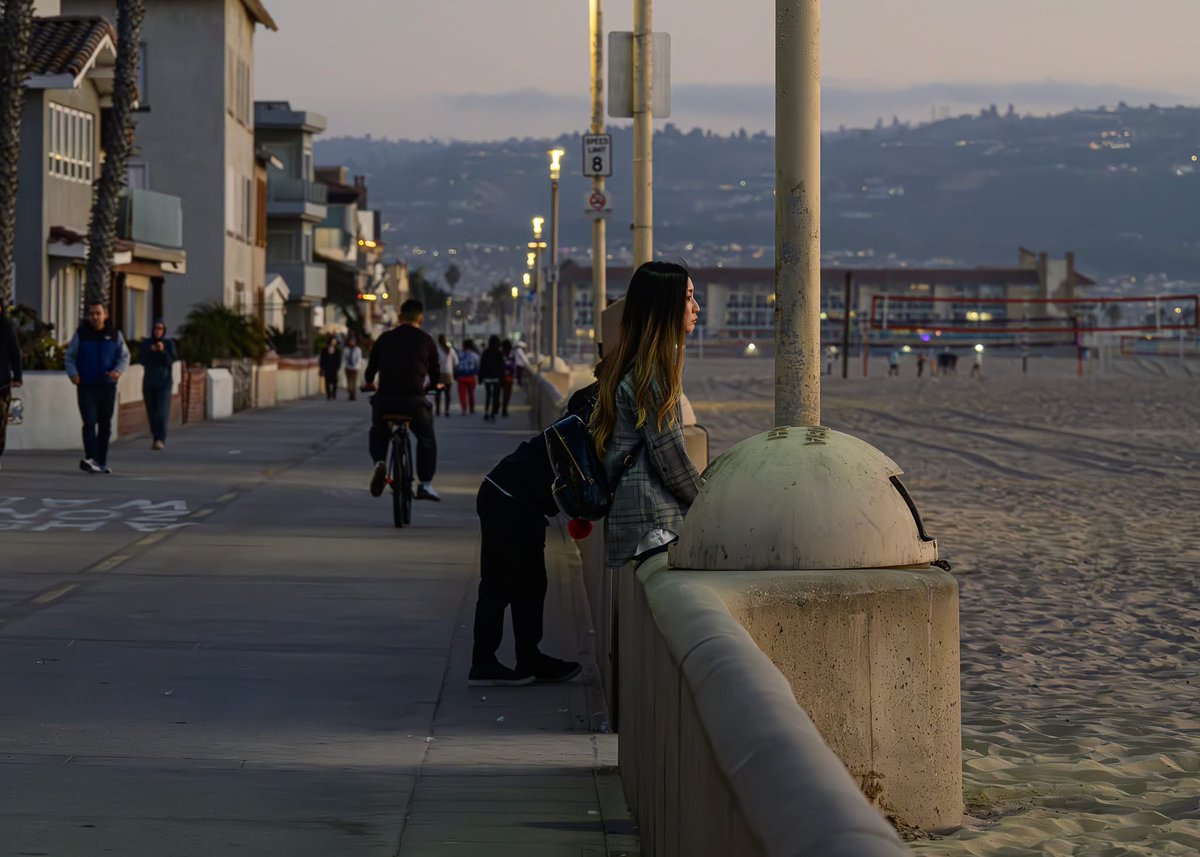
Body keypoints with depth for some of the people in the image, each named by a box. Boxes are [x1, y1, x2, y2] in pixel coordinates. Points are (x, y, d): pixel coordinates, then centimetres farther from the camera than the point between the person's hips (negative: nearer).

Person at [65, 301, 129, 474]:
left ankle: (102, 462, 16)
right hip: (86, 387, -3)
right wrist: (73, 373, -15)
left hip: (107, 387, 3)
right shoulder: (80, 334, 2)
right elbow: (70, 357, 4)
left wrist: (118, 371, -18)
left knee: (105, 425, 8)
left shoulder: (115, 335, 5)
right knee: (90, 422, -17)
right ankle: (90, 457, -26)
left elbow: (124, 356, 2)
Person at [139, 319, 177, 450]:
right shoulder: (145, 343, 5)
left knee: (162, 410, -15)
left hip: (164, 381, -3)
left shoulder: (169, 343, 1)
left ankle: (160, 439, -24)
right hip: (149, 381, 3)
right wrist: (150, 351, -19)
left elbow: (171, 361, -7)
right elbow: (141, 360, -4)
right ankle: (155, 438, 18)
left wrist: (163, 351, -22)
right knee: (151, 411, 5)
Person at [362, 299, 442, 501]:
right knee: (426, 438, 23)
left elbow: (371, 369, 18)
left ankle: (379, 462, 0)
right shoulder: (426, 341, 7)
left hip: (385, 399, 1)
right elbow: (435, 375, 15)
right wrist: (434, 385, 39)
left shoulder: (384, 338, 11)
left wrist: (368, 383, 41)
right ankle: (425, 484, 14)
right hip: (414, 401, -1)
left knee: (378, 432, 29)